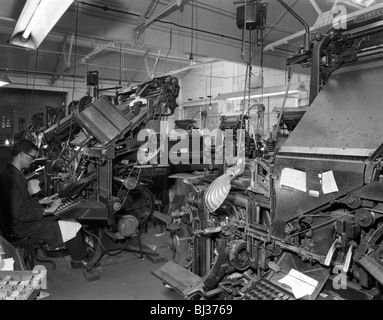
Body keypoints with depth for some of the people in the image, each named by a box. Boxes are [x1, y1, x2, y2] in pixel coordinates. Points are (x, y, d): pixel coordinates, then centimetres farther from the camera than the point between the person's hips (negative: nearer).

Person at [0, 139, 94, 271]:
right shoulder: (11, 178, -26)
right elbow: (20, 213, -29)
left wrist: (42, 201, 10)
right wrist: (46, 211, -21)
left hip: (29, 217, 11)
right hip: (24, 226, -11)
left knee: (70, 220, 10)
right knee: (74, 228, -9)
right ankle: (79, 260, 15)